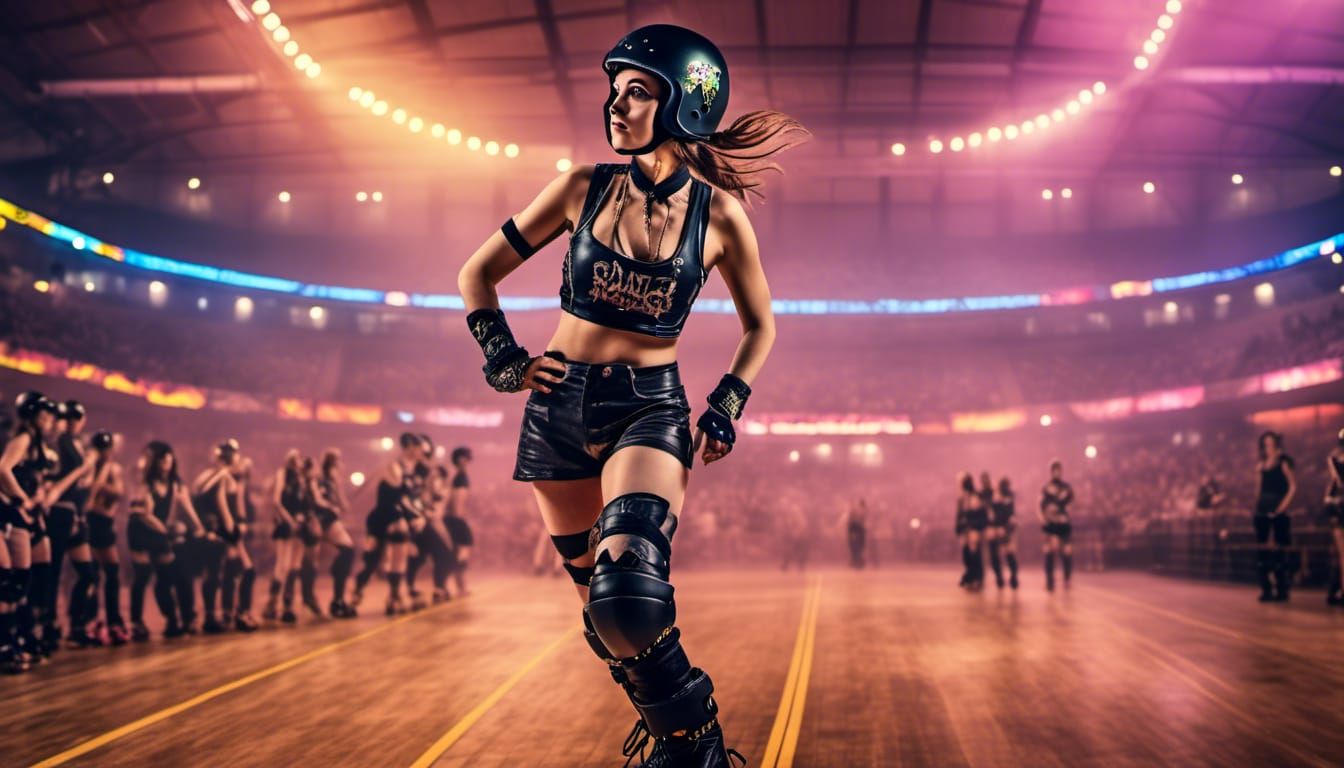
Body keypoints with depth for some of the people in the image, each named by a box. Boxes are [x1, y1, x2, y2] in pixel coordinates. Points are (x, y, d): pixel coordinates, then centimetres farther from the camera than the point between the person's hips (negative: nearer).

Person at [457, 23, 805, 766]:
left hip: (650, 410, -3)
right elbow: (479, 272, 7)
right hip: (560, 405, 3)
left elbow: (760, 324, 11)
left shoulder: (718, 215, -4)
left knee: (629, 590, -26)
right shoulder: (584, 187, -2)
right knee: (601, 606, 10)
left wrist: (727, 407, 1)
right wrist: (503, 358, -2)